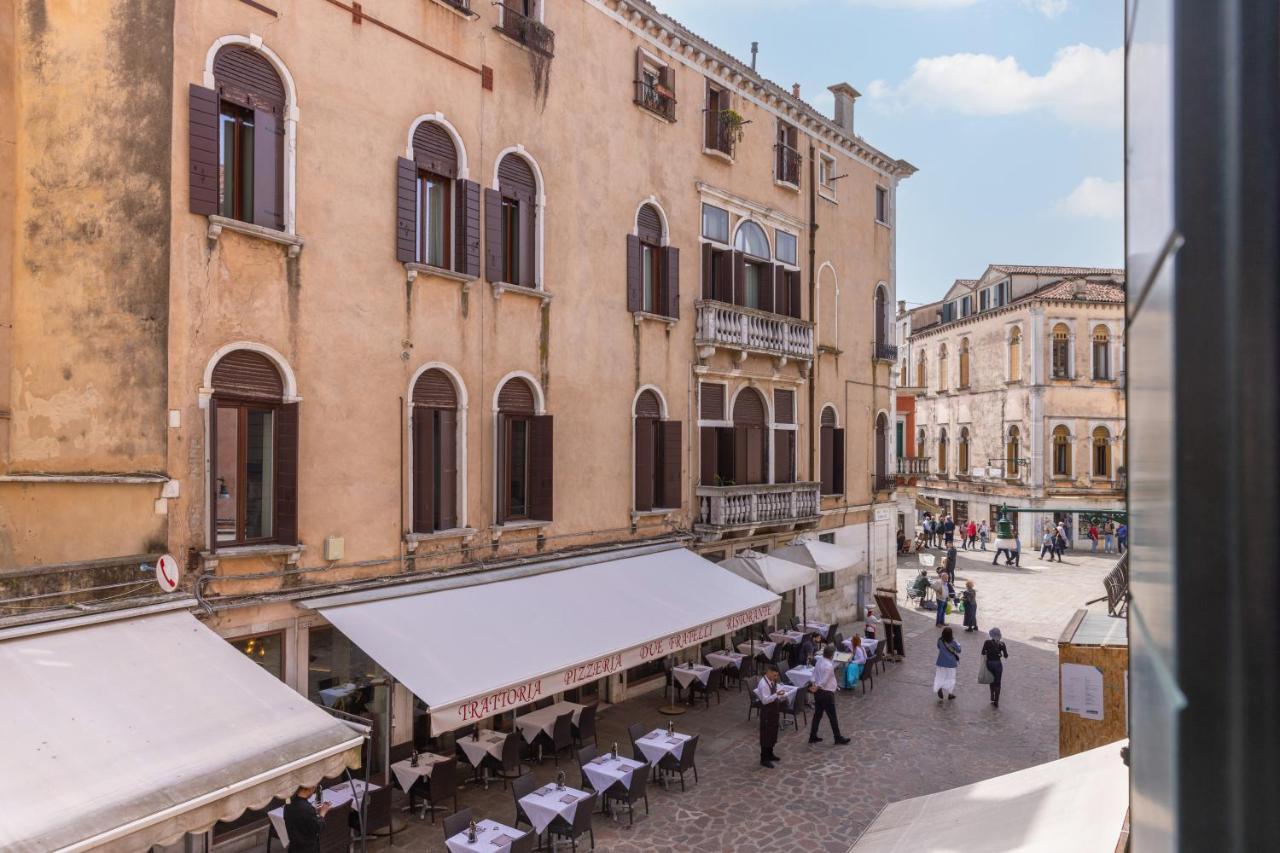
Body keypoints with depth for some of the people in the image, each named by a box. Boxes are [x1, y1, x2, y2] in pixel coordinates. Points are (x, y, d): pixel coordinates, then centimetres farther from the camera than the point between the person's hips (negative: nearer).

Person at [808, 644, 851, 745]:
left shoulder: (819, 661, 3)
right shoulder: (829, 665, -24)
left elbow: (814, 673, 7)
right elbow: (824, 681, -23)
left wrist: (813, 683, -4)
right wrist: (816, 687, -10)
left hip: (818, 692, 8)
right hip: (827, 693, -8)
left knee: (817, 714, 17)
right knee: (833, 717, 6)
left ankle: (813, 737, 23)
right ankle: (838, 738, 18)